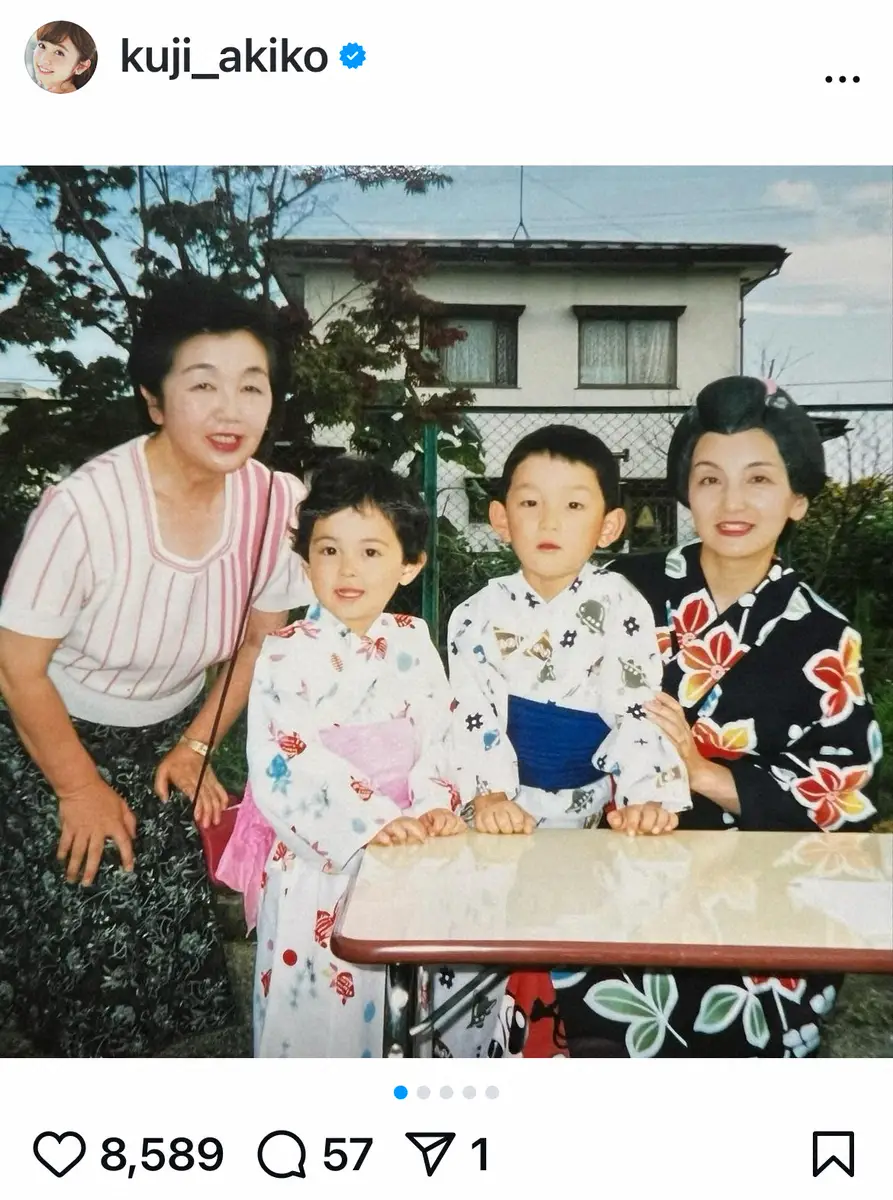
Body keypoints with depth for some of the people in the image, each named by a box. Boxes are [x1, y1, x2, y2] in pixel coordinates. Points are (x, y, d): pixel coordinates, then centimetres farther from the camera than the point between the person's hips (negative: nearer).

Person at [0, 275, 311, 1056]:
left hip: (166, 739, 4)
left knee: (182, 914, -3)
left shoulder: (276, 502, -17)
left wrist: (195, 746, -1)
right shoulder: (85, 507, -30)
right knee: (95, 924, -10)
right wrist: (81, 787, -10)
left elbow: (262, 640, 1)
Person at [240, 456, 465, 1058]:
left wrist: (436, 807, -15)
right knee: (318, 1007, 4)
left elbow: (437, 736, 2)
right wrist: (371, 820, -24)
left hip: (407, 853, 4)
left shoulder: (414, 643, 3)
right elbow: (285, 767, -17)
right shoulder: (288, 654, -9)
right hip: (318, 860, -3)